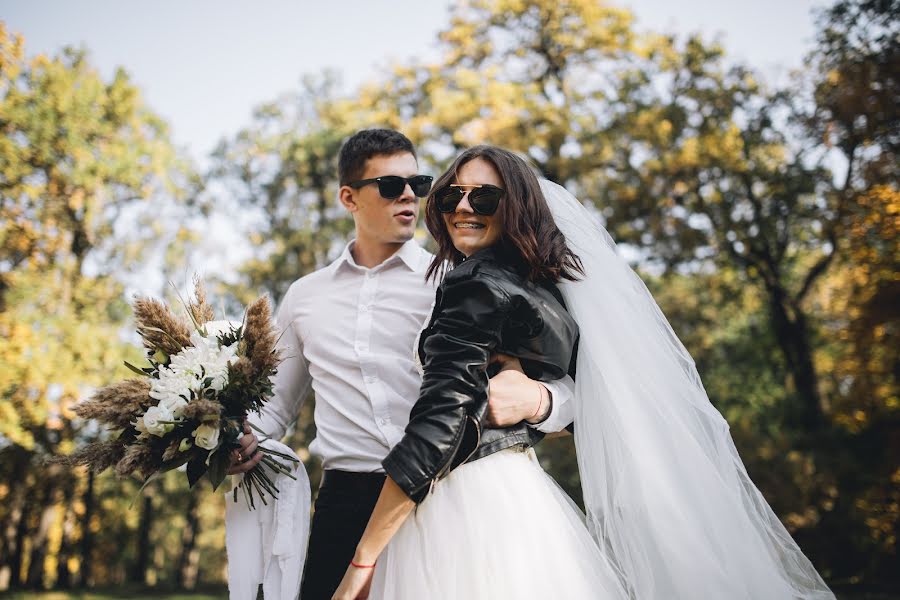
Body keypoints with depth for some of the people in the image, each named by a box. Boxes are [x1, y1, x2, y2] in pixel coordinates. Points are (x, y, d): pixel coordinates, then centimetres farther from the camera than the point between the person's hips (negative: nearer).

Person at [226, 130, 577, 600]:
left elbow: (565, 387, -1)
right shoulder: (305, 297, 15)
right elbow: (276, 406, 22)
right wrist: (242, 440, -1)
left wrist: (536, 401, -25)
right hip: (345, 503, 2)